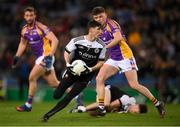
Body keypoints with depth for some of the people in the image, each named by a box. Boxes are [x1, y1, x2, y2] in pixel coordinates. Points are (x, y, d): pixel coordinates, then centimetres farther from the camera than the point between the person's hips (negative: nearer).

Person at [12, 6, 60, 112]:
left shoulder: (40, 27, -15)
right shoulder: (24, 30, 7)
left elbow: (55, 40, -20)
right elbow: (23, 44, 25)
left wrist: (50, 55, -29)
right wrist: (17, 57, 17)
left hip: (46, 57, -7)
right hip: (39, 58, 7)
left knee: (32, 78, -12)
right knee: (53, 83, 7)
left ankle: (28, 105, -1)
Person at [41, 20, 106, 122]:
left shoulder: (101, 46, -9)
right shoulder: (77, 41, -12)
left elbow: (101, 62, 1)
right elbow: (66, 52, 1)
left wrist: (90, 69, -16)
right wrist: (68, 64, -16)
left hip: (86, 75, -1)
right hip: (73, 70, 1)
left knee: (68, 98, -13)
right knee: (57, 95, -1)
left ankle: (48, 115, -4)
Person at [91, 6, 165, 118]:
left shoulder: (111, 23, -14)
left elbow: (118, 37, -31)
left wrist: (105, 47, -26)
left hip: (125, 57, -8)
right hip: (113, 59, 8)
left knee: (134, 85, -11)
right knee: (99, 79, -9)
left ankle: (157, 103, 2)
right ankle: (101, 108, -8)